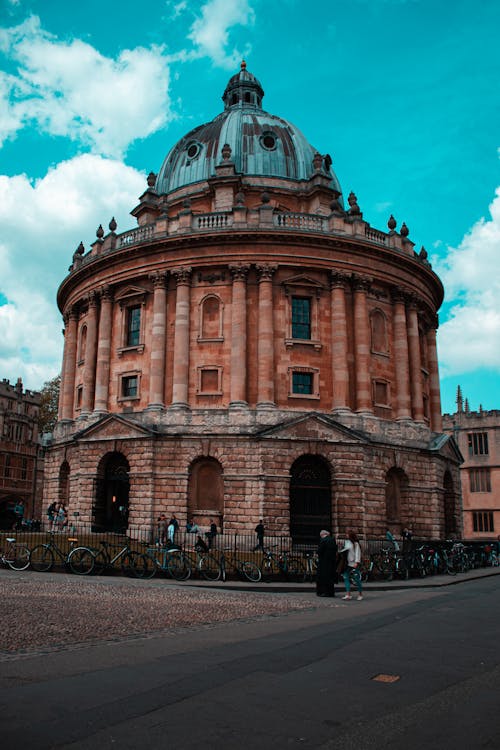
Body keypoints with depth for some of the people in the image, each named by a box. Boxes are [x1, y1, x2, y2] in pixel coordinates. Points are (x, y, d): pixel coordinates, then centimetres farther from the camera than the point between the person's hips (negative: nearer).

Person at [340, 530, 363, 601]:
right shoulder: (346, 542, 14)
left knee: (357, 579, -1)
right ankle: (348, 594, -4)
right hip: (347, 563, 6)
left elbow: (357, 553, -11)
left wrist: (356, 562, -19)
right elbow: (343, 550, 24)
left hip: (354, 564, -6)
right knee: (346, 578, -3)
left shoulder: (355, 543, -5)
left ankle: (360, 594, 13)